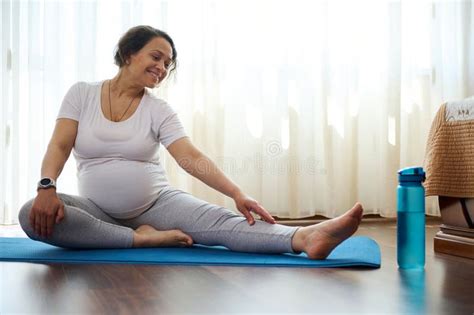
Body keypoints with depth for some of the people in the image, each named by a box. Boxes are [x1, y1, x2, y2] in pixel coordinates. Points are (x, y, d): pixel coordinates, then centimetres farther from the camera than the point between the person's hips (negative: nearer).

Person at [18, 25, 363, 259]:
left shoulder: (159, 110, -2)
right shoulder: (82, 93, 1)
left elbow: (191, 158, -14)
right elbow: (60, 146, -8)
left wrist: (238, 193, -29)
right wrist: (47, 187, -29)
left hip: (157, 203, 0)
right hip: (99, 210, 1)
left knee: (220, 220, -28)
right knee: (33, 215, -29)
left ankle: (306, 237, -50)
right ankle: (142, 238, -28)